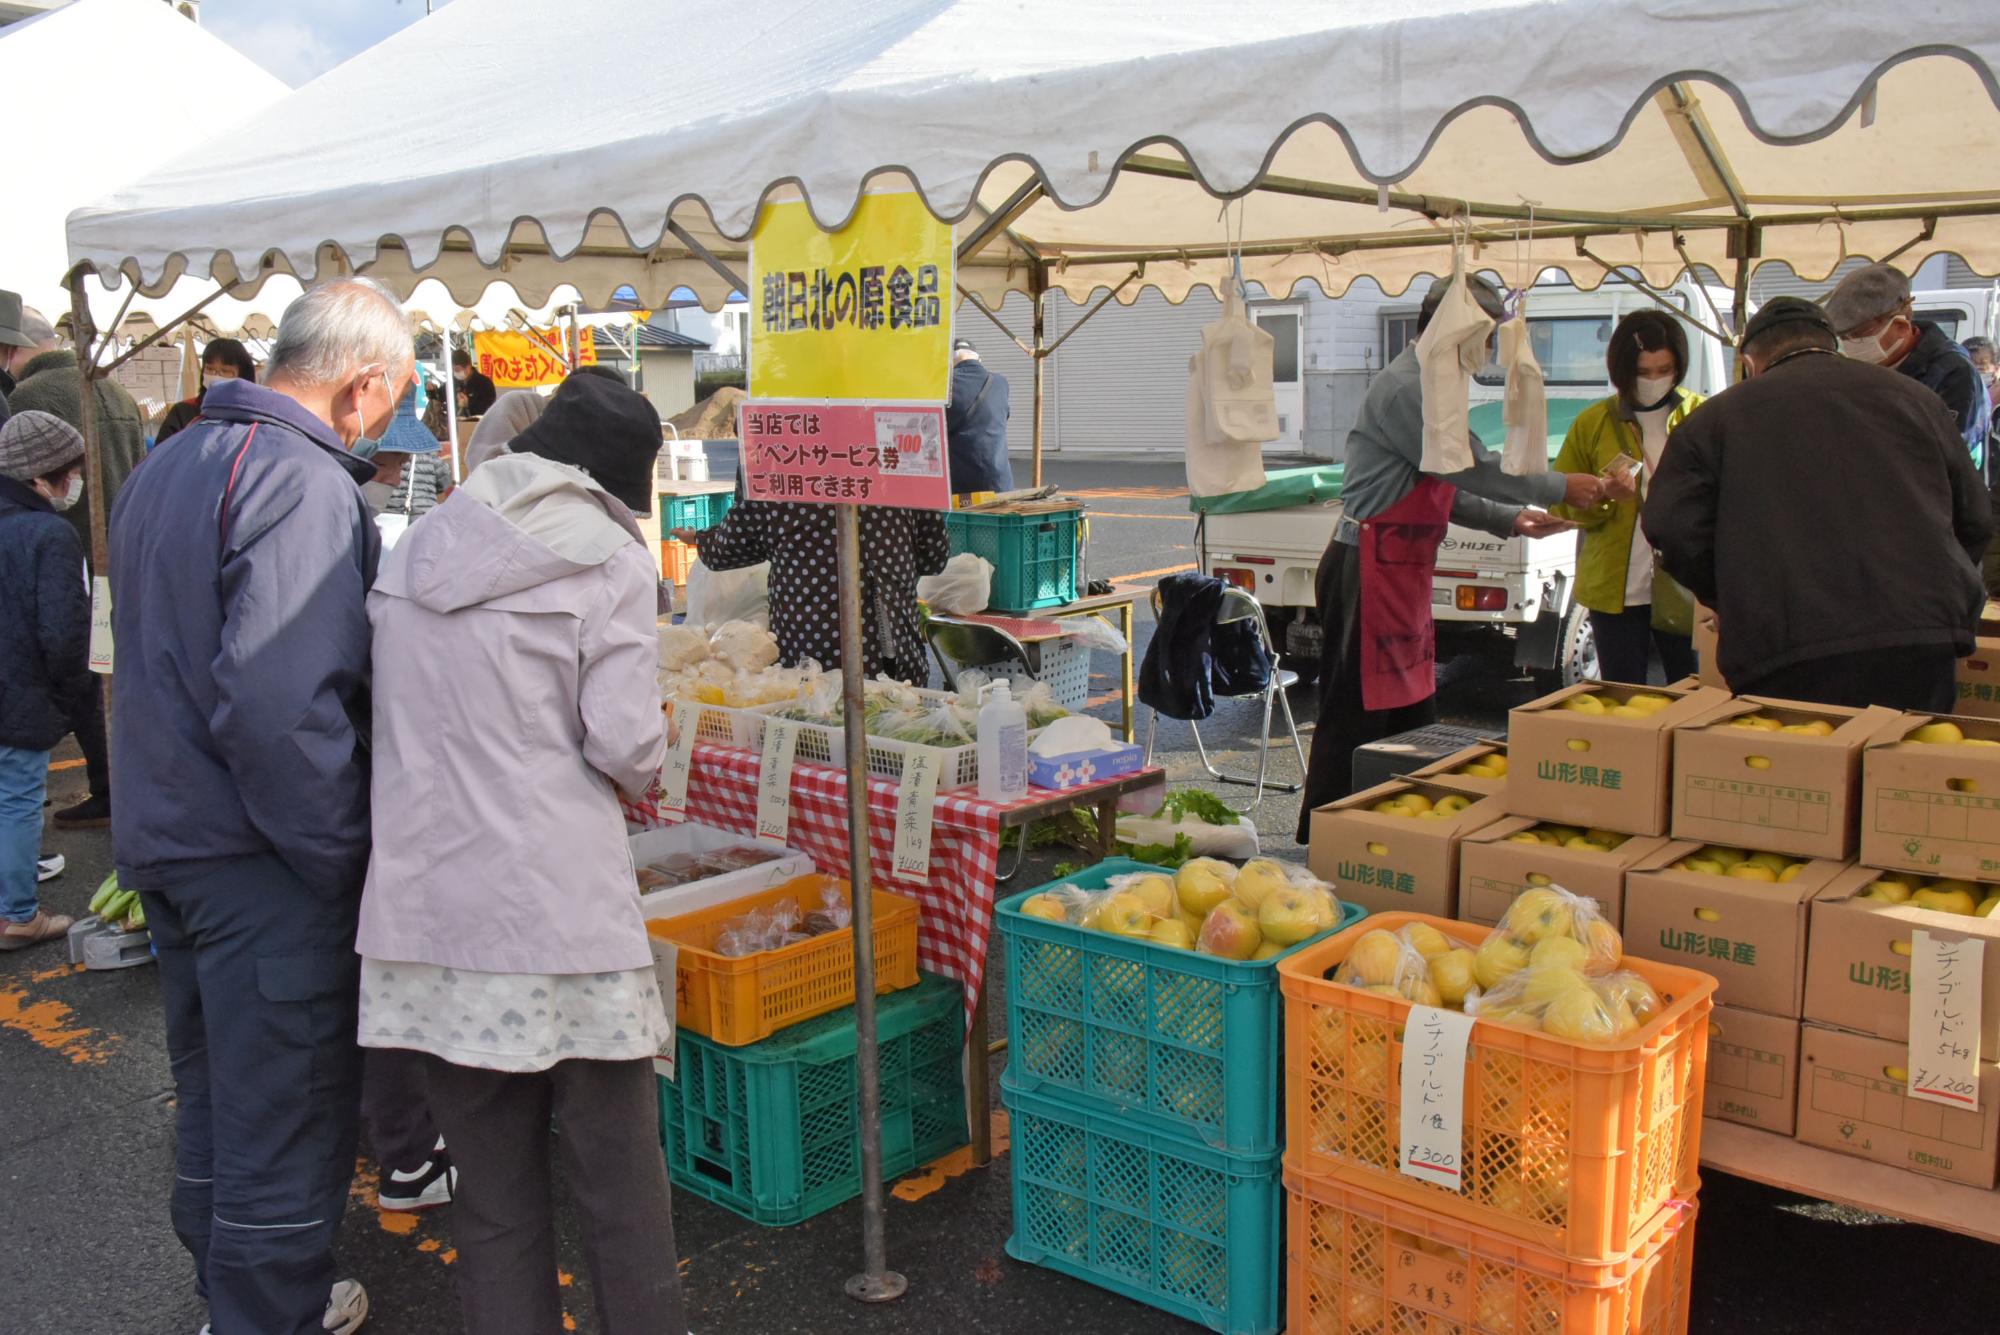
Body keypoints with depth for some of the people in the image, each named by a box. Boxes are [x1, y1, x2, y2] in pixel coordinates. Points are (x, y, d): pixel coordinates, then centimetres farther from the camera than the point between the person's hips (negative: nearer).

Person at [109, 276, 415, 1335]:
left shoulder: (166, 466, 11)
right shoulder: (305, 483, -21)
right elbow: (278, 701, -30)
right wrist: (340, 849, -21)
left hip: (161, 839, 10)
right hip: (259, 861, -10)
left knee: (212, 1100, 22)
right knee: (288, 1116, 4)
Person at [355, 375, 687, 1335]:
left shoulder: (416, 550, 11)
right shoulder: (608, 560, -5)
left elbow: (391, 713, 13)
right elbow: (626, 746, -10)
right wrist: (635, 778, 10)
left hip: (428, 903, 5)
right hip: (558, 905, -5)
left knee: (491, 1183, 13)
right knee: (617, 1175, 7)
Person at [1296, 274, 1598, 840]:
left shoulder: (1429, 385, 18)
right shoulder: (1408, 387, -16)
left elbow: (1445, 489, 22)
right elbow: (1473, 468, -20)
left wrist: (1511, 520, 14)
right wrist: (1560, 488, -10)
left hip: (1400, 573, 11)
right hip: (1368, 573, -11)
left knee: (1413, 713, 15)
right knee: (1353, 718, -6)